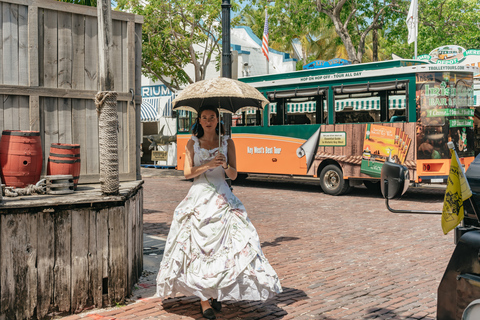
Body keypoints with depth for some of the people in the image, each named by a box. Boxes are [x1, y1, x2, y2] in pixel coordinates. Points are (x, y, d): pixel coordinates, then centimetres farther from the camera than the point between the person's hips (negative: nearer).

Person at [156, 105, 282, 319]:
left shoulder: (227, 142, 7)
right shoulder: (193, 143, 8)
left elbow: (234, 175, 5)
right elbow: (187, 173, 0)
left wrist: (225, 165, -16)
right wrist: (208, 165, -14)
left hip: (222, 197, 1)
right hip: (199, 196, 0)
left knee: (224, 244, -5)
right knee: (198, 246, -7)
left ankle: (216, 293, 12)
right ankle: (203, 300, -3)